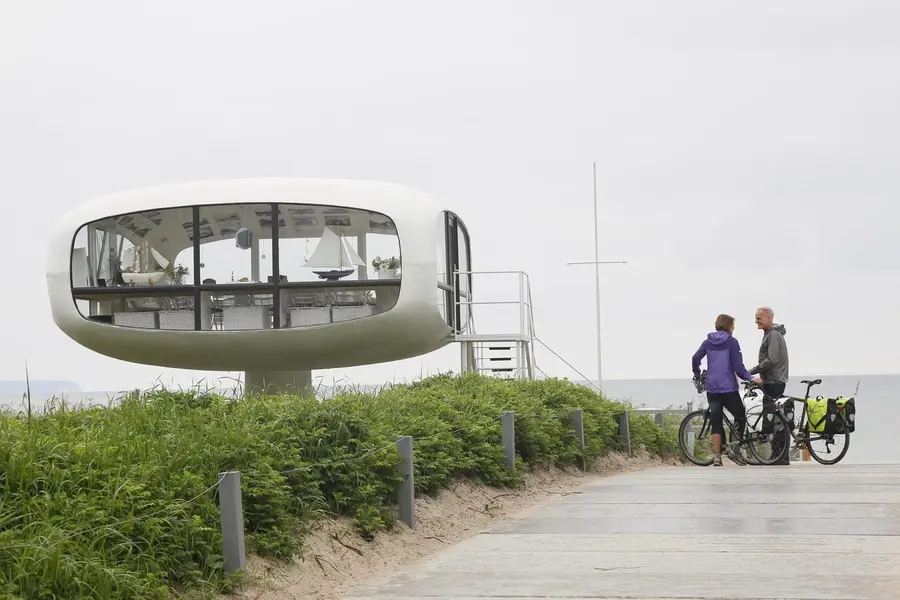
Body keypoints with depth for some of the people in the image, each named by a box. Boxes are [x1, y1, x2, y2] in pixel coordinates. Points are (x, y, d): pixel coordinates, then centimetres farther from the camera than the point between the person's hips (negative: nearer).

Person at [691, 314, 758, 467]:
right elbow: (738, 366, -11)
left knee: (716, 422, 5)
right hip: (728, 388, -4)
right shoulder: (731, 342, -5)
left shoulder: (708, 342, 9)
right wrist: (750, 377, -5)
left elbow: (695, 359, 2)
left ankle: (717, 457, -2)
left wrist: (697, 375, 15)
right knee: (740, 416, 13)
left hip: (712, 388, 5)